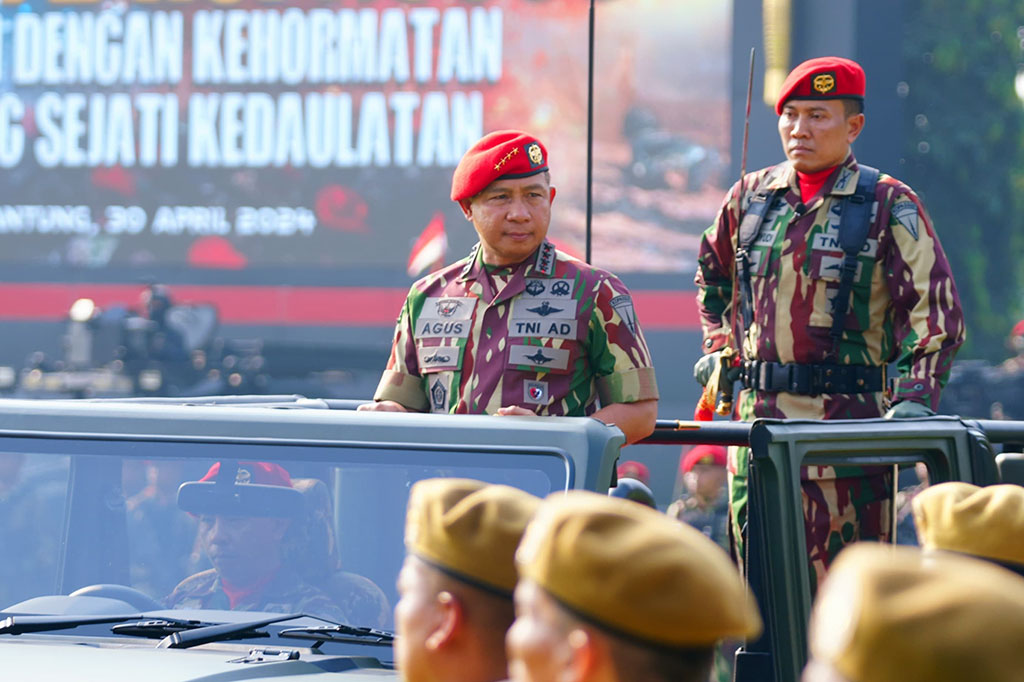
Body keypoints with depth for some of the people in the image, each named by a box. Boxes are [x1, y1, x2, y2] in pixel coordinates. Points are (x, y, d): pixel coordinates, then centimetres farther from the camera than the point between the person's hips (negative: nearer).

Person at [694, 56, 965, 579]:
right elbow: (713, 276, 32)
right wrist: (721, 350, 20)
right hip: (760, 418, 4)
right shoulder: (750, 198, 12)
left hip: (851, 419, -4)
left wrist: (915, 399, -18)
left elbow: (935, 312, -6)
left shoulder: (890, 207, -1)